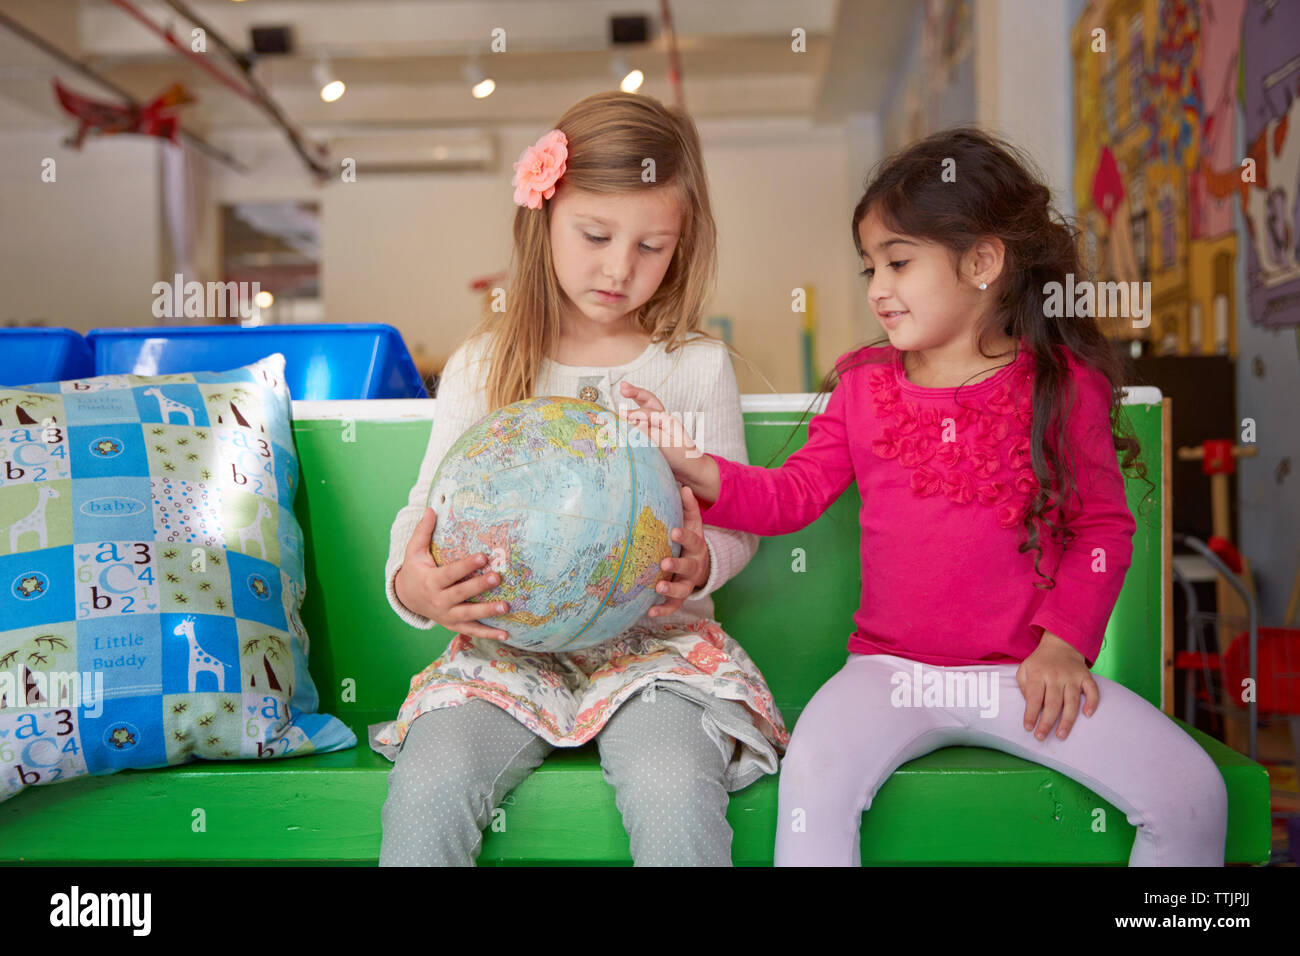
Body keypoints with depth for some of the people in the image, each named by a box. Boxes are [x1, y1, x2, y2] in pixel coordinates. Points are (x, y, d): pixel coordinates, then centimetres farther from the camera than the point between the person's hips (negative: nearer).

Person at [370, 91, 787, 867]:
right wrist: (410, 584, -16)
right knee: (426, 792, -24)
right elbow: (428, 507, 7)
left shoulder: (697, 366, 5)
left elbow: (735, 517, 7)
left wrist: (702, 562, -17)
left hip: (655, 639, -1)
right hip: (507, 644, 1)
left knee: (677, 796, -30)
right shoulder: (484, 366, 7)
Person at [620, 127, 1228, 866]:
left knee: (1193, 795, -13)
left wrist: (1064, 641, -8)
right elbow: (794, 494, 5)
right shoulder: (864, 385, 7)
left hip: (1026, 673, 0)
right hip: (892, 667, 1)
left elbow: (1103, 527, 3)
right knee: (812, 779, -28)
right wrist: (696, 469, -11)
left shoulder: (1064, 385, -1)